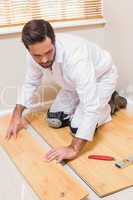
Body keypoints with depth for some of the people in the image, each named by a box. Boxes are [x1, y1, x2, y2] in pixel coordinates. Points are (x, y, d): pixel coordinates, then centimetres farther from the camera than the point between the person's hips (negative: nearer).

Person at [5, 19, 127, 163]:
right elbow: (31, 83, -2)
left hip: (101, 77, -6)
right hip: (76, 80, 6)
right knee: (54, 121, -1)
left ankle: (110, 102, 9)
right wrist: (17, 115, -10)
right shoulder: (36, 55, -22)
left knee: (77, 128, -17)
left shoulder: (75, 56, -44)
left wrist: (74, 149, -45)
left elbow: (91, 106, -45)